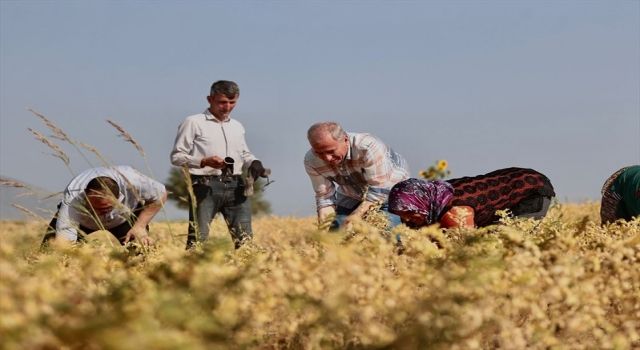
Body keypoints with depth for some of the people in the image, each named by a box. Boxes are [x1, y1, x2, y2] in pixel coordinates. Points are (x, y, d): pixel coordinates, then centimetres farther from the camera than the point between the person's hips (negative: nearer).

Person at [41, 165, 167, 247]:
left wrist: (140, 226, -26)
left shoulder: (131, 181, -41)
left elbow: (160, 195, -20)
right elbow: (64, 236, -54)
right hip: (82, 224, -1)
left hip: (125, 218, 1)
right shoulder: (73, 198, -45)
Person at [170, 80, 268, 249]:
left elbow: (245, 154, 32)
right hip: (205, 186, -5)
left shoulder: (237, 126, 22)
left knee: (244, 238, -1)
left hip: (235, 186, 5)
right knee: (198, 237, -11)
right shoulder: (193, 123, 4)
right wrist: (204, 162, -15)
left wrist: (253, 162, 7)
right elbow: (176, 156, 0)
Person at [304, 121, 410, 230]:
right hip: (351, 198, 4)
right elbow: (324, 195, -14)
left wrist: (356, 215, -44)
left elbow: (379, 190, -34)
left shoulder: (369, 147, -37)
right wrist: (323, 225, -30)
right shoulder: (311, 161, -20)